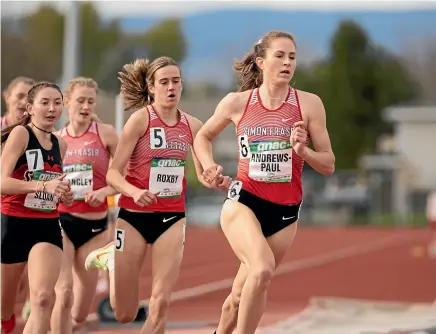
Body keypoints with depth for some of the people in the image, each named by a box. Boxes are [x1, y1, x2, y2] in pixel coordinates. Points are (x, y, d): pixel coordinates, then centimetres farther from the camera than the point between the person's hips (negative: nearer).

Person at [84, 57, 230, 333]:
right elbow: (113, 172, -12)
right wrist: (134, 192, -32)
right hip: (134, 215, -3)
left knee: (161, 305, -10)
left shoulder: (192, 125, 4)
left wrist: (218, 182, -10)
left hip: (172, 217, 3)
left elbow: (204, 175, 13)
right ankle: (110, 259, 35)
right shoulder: (141, 119, -10)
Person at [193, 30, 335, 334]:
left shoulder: (309, 104, -2)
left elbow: (328, 165, 1)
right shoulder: (237, 103, -1)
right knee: (262, 269, -30)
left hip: (286, 212, 2)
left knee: (241, 297, 8)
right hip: (244, 203, -2)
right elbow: (203, 136, 18)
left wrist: (302, 151, -18)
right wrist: (209, 166, -1)